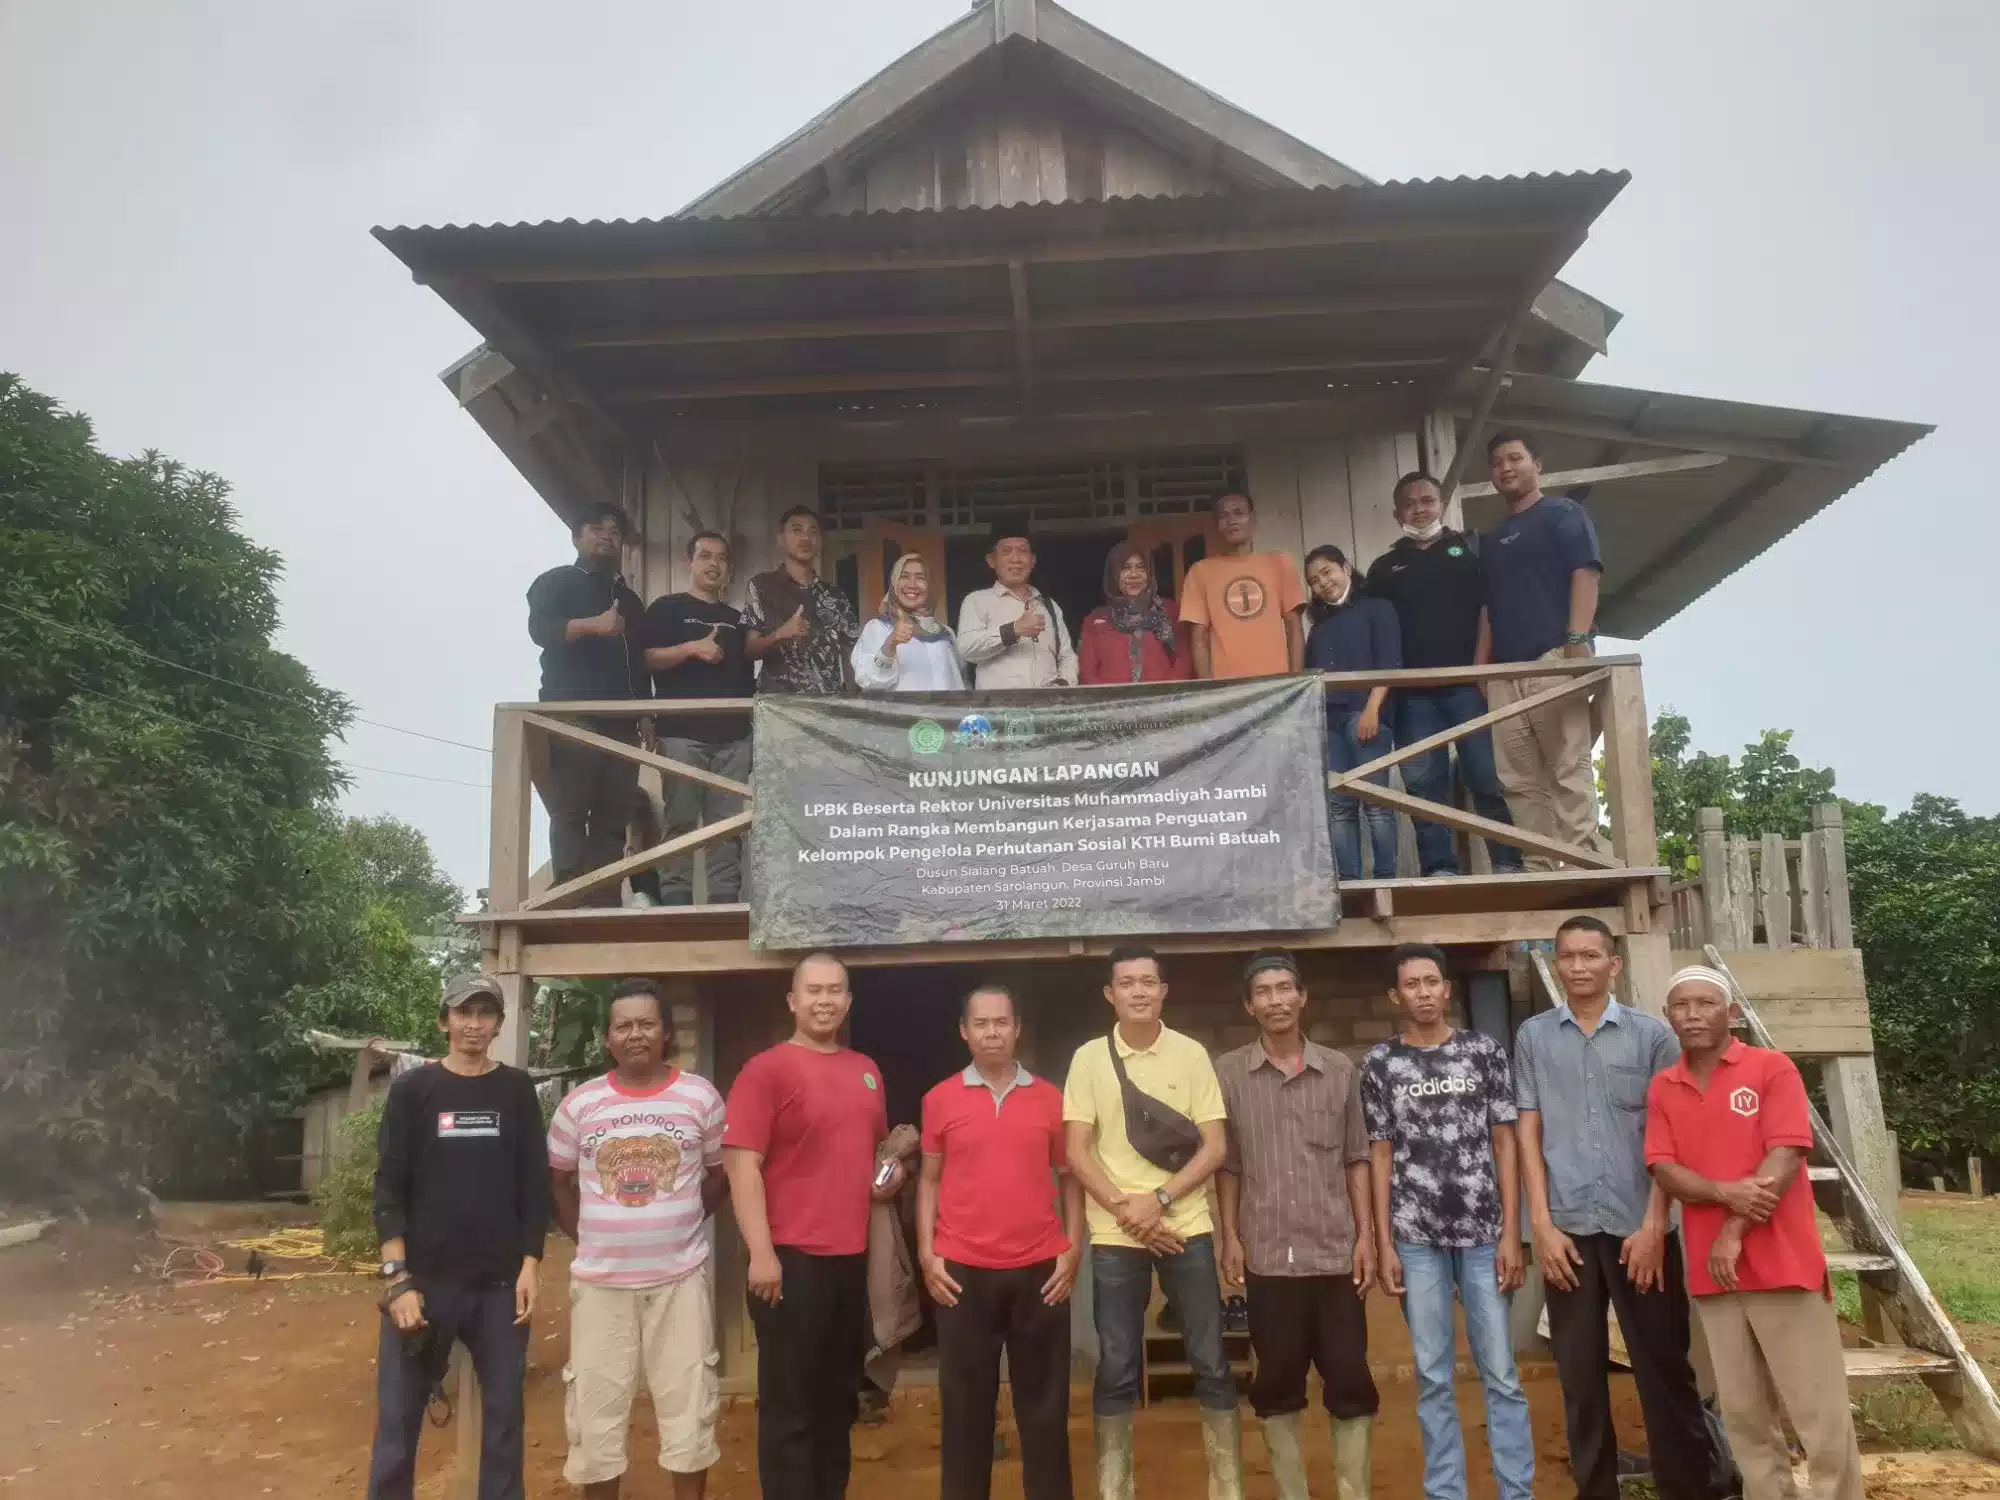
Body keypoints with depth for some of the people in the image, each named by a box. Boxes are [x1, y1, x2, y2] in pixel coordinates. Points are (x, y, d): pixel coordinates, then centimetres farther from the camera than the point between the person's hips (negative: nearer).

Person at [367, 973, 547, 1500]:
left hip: (500, 1283, 1)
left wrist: (529, 1268, -1)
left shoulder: (517, 1090, 6)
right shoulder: (413, 1089, 2)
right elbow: (389, 1189, -2)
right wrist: (397, 1279, -10)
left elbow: (534, 1185, 6)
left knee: (504, 1415, 7)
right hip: (423, 1280, -1)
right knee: (399, 1417, 3)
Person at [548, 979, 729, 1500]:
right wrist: (586, 1234, 3)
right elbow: (558, 1177, 11)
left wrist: (681, 1220, 1)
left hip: (681, 1276, -1)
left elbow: (720, 1171, 8)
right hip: (600, 1280, 1)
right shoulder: (580, 1103, 0)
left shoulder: (700, 1096, -3)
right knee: (595, 1405, 9)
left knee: (688, 1402, 7)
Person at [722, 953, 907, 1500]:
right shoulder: (766, 1069, -10)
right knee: (789, 1403, 2)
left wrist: (892, 1170, 4)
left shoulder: (866, 1072, 10)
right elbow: (742, 1164, -15)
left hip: (852, 1257, 7)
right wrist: (761, 1252, -21)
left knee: (839, 1396, 18)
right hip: (791, 1259, -7)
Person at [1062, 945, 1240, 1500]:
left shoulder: (1192, 1054, 0)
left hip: (1186, 1228, 0)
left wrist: (1158, 1200, -14)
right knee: (1116, 1369, 6)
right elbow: (1077, 1152, -2)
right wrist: (1126, 1211, -12)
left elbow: (1214, 1147, -2)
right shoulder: (1088, 1058, 0)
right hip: (1114, 1237, 0)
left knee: (1211, 1362, 5)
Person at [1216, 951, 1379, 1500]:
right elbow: (1227, 1165, 3)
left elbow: (1356, 1160, 7)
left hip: (1335, 1252, 1)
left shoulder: (1341, 1071, 4)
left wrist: (1366, 1234, 1)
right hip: (1267, 1255, 0)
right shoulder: (1227, 1073, 1)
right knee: (1278, 1384, 7)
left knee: (1350, 1380, 4)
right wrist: (1230, 1237, -2)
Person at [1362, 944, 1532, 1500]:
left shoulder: (1485, 1051, 3)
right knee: (1433, 1377, 7)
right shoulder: (1381, 1064, 3)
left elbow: (1504, 1144, 4)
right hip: (1416, 1238, 0)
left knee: (1501, 1374, 5)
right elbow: (1380, 1157, 5)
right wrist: (1383, 1244, 0)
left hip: (1483, 1233, 0)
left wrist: (1511, 1234, -1)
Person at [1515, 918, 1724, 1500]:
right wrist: (1543, 1224, -3)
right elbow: (1529, 1134, 4)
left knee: (1665, 1369, 6)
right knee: (1580, 1375, 8)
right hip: (1568, 1229, 1)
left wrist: (1653, 1224, -7)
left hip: (1640, 1227, -1)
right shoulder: (1533, 1037, 5)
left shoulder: (1653, 1034, 2)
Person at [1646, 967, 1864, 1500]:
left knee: (1818, 1407, 0)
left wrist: (1734, 1232, -15)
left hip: (1782, 1262, -4)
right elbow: (1663, 1169, 1)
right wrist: (1726, 1192, -17)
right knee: (1743, 1413, 8)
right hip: (1711, 1270, 4)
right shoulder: (1661, 1089, 10)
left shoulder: (1773, 1068, -2)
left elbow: (1786, 1156, -11)